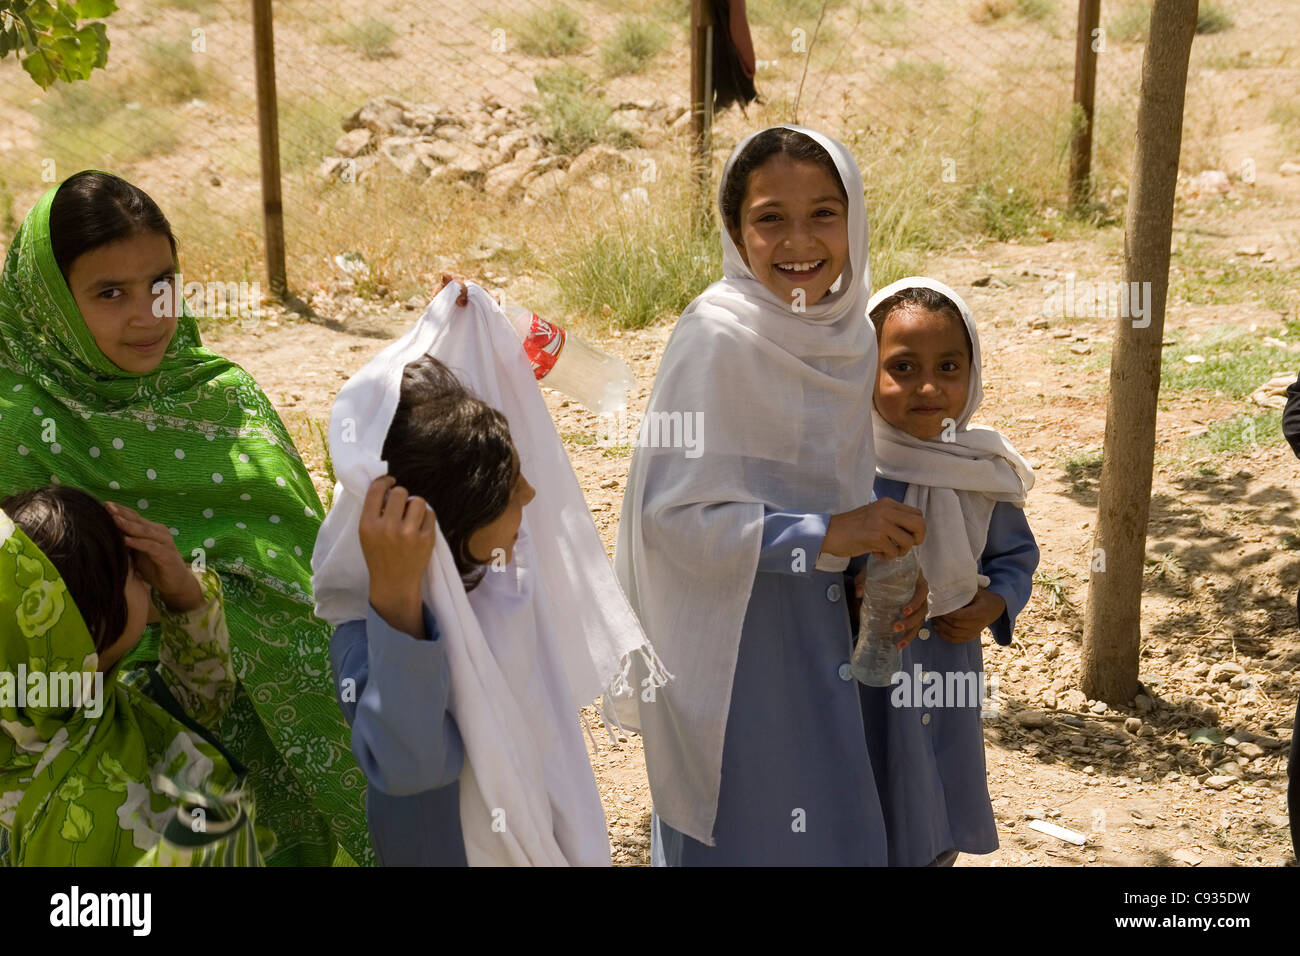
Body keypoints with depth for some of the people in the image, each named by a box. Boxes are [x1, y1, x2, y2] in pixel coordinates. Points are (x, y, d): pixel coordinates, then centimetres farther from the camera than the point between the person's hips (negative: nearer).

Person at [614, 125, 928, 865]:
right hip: (733, 649, -7)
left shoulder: (845, 327, 0)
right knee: (752, 832, 9)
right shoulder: (718, 337, -21)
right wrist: (829, 534, -25)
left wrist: (886, 564, -4)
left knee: (828, 830, 20)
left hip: (818, 636, 7)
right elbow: (672, 513, -22)